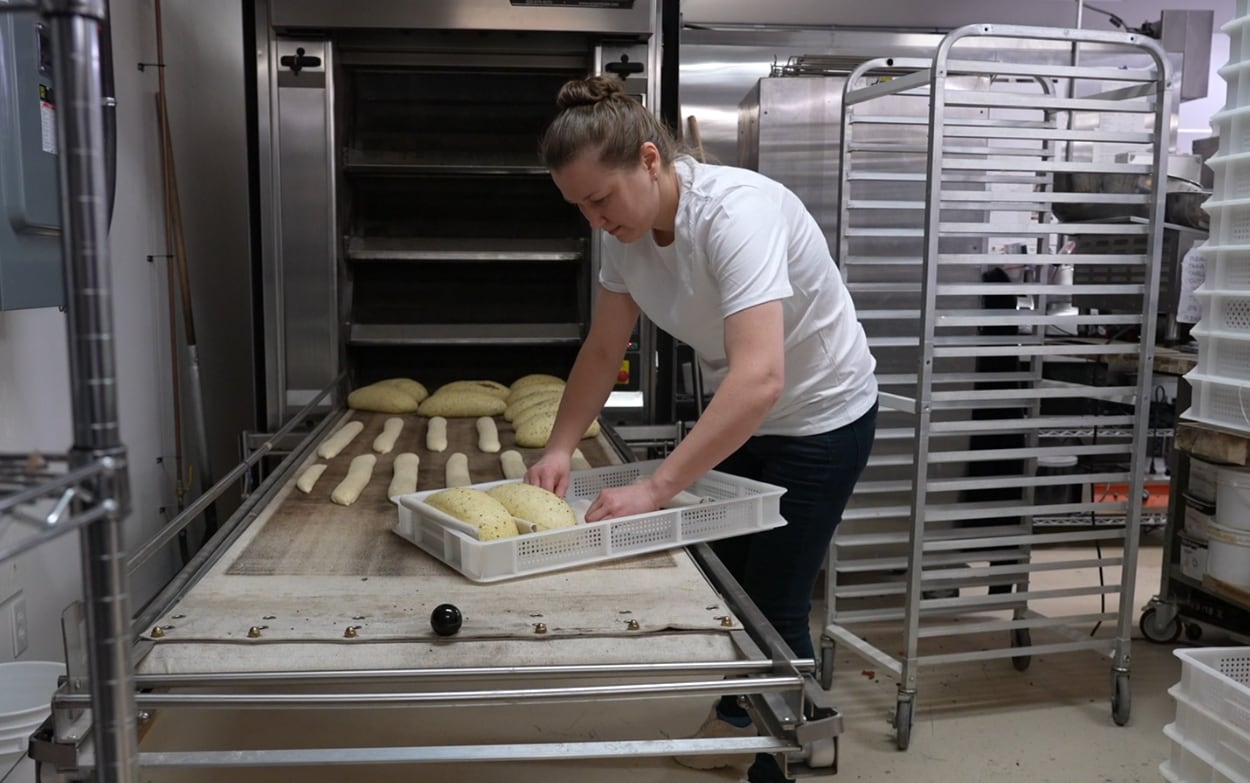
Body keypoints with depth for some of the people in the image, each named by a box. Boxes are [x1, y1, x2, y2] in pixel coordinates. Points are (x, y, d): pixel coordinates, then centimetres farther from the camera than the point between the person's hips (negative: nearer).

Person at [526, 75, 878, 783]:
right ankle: (737, 720, 44)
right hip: (741, 414, 8)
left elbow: (759, 379, -44)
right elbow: (604, 350, -3)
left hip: (821, 419, -7)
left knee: (775, 604, 0)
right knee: (728, 578, 20)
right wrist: (560, 448, -16)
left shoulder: (736, 212, -34)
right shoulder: (629, 228, -12)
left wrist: (655, 489, -45)